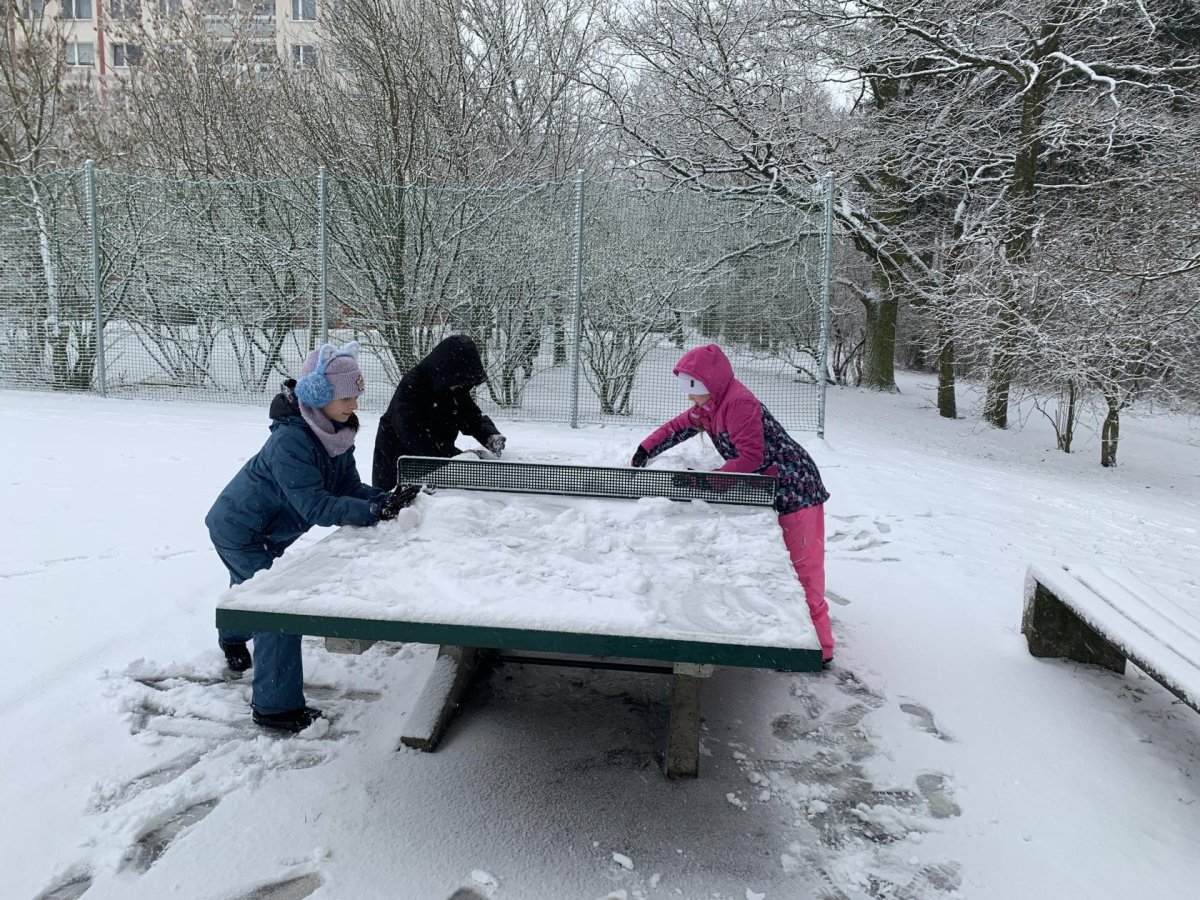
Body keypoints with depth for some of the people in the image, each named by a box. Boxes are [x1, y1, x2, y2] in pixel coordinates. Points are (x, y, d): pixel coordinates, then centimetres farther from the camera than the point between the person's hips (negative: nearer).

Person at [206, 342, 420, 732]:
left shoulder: (337, 432, -12)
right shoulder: (290, 441, -37)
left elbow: (349, 487, -11)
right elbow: (315, 506, -40)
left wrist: (388, 499, -29)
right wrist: (376, 511, -46)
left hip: (267, 532, 9)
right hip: (239, 531, -9)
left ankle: (233, 638, 64)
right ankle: (277, 707, -1)